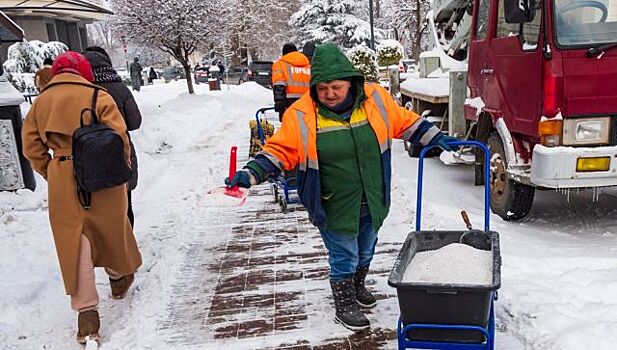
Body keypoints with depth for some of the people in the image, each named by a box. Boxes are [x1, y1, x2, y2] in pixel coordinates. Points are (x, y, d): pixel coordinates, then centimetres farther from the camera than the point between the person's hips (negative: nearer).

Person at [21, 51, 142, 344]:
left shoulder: (41, 100, 7)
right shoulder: (98, 96, -6)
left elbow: (32, 145, 8)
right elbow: (118, 136, -11)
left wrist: (49, 173, 18)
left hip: (62, 179, 2)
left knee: (74, 242, 6)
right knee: (111, 228, 20)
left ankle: (86, 311, 4)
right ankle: (119, 278, 43)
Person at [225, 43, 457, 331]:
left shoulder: (375, 99, -7)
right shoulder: (302, 114, -15)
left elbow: (406, 123, 7)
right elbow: (280, 150, -11)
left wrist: (437, 139, 6)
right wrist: (251, 174, -21)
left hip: (372, 201, 4)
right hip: (335, 206, -4)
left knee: (365, 251, 24)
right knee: (344, 256, 7)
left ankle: (357, 287, 51)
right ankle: (344, 306, 31)